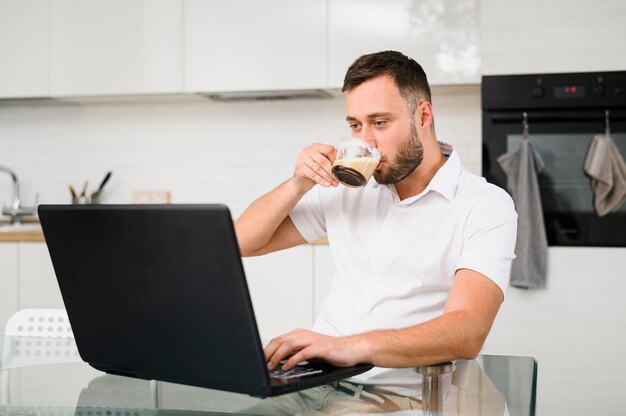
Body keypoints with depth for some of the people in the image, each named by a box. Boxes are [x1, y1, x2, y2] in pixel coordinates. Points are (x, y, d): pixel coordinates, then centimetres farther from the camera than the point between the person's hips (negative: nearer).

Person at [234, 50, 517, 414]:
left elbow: (466, 332, -20)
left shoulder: (487, 206, -5)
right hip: (320, 382, 4)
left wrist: (351, 346, -36)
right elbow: (245, 243, 14)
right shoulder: (351, 187, 11)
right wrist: (299, 184, -3)